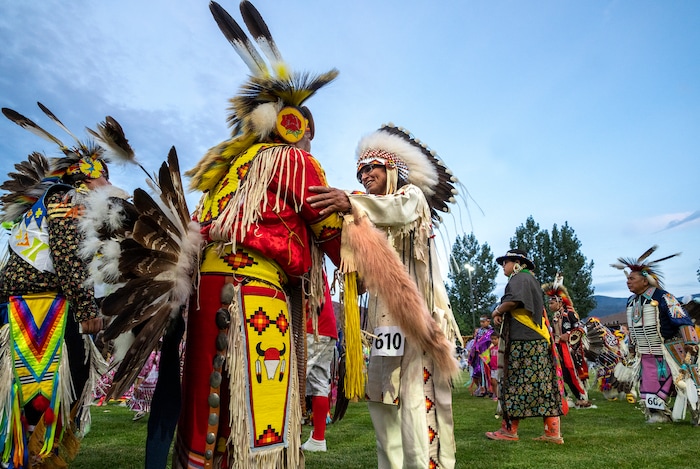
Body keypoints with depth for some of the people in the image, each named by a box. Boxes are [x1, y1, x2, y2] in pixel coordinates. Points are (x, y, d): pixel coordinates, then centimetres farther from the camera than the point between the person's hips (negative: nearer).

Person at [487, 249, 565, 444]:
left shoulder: (520, 277, -6)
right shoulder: (530, 278, 25)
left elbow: (513, 300, -25)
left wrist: (497, 311, -7)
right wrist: (501, 313, 9)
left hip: (524, 341, -9)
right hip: (537, 340, 10)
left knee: (518, 383, -4)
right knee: (542, 385, 6)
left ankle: (509, 430, 2)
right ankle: (553, 432, 7)